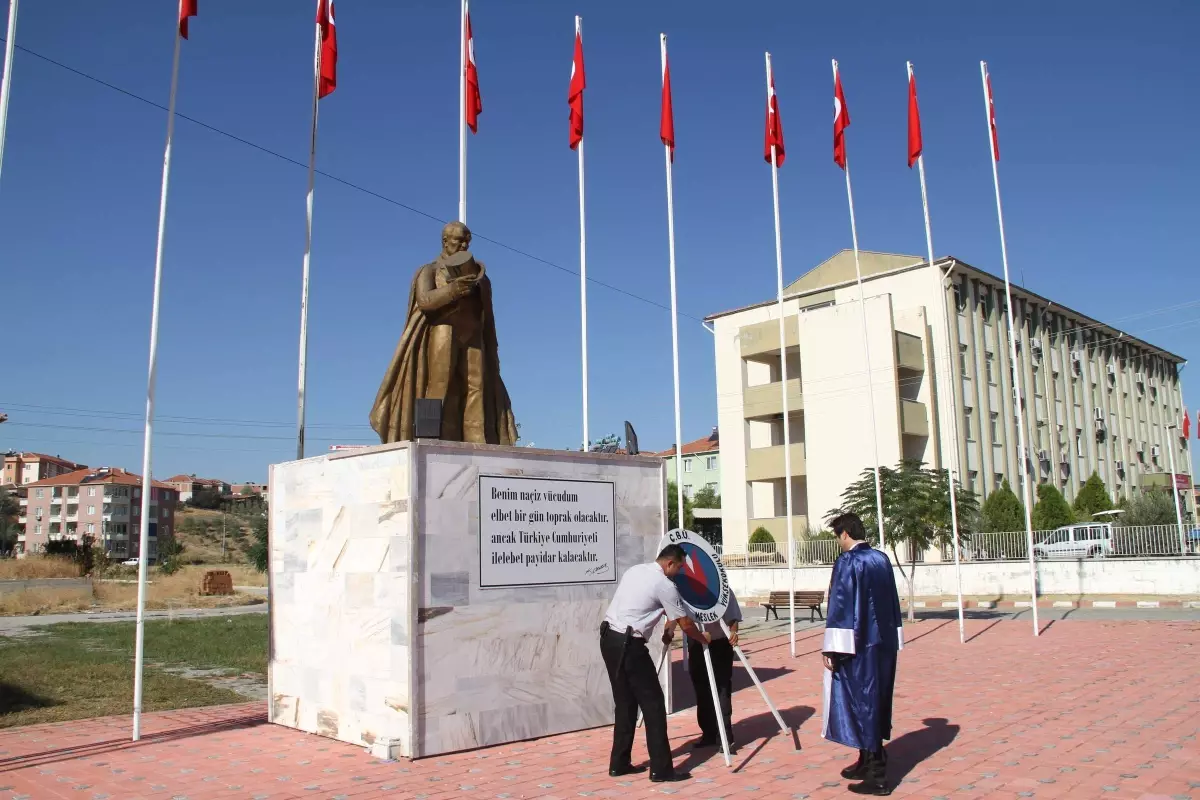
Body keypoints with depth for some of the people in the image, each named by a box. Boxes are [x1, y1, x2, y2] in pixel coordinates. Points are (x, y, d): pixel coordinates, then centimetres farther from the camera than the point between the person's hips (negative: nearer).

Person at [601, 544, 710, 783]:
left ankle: (619, 763, 22)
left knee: (625, 702, 16)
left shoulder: (634, 571, 15)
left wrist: (667, 629, 36)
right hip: (628, 644, -8)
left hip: (608, 638, 8)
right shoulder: (664, 584, -7)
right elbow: (685, 624, 0)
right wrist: (704, 639, 20)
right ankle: (661, 769, 3)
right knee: (653, 703, 0)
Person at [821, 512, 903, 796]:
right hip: (885, 643, 8)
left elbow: (840, 607, -17)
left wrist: (832, 648, -14)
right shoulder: (882, 559, 8)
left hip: (859, 646, -8)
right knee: (875, 701, 17)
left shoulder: (847, 562, -14)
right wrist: (891, 639, 20)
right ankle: (869, 761, 29)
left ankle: (876, 776, 3)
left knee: (862, 702, -1)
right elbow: (892, 602, 14)